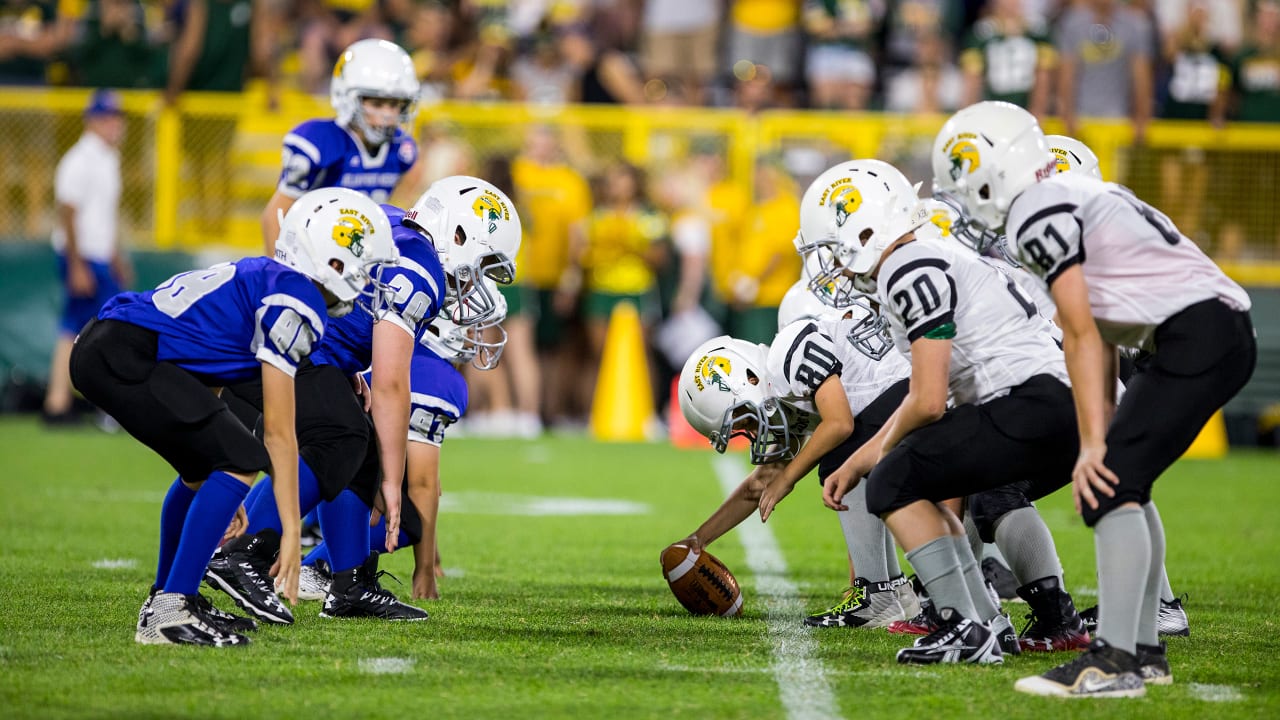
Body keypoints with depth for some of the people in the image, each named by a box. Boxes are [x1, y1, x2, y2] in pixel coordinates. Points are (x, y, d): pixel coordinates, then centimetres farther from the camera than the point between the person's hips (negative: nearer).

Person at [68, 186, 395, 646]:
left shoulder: (264, 278, 22)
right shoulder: (296, 303, -7)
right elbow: (278, 431, -7)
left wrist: (222, 496, 37)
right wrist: (291, 531, -3)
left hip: (101, 352, 10)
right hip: (123, 358, -10)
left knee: (205, 466, 22)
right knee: (242, 461, -10)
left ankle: (166, 600, 26)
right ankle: (168, 614, -12)